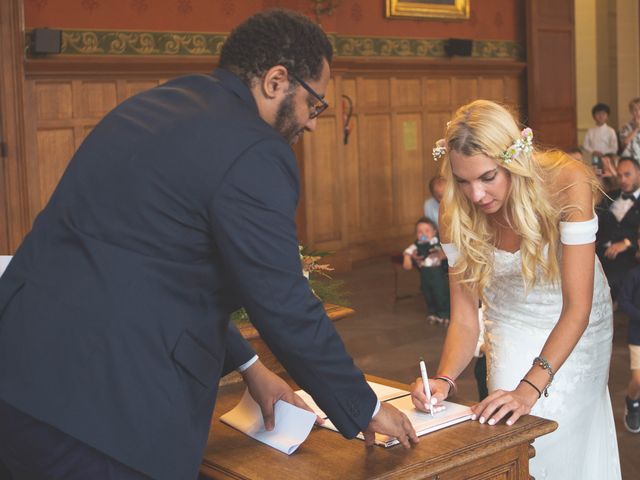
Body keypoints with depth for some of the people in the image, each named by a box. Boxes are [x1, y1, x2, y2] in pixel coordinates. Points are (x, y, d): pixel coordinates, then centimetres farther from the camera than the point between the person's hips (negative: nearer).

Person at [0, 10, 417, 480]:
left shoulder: (150, 106, 14)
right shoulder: (254, 152, -13)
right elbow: (287, 308, -11)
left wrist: (247, 366, 25)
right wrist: (367, 410, 5)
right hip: (104, 401, -9)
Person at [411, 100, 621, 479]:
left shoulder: (567, 183, -30)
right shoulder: (457, 216, -21)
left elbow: (578, 306, -31)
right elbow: (464, 319, -16)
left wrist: (531, 387, -41)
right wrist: (444, 379, -35)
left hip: (577, 326, -1)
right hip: (514, 328, 2)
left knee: (568, 437, -6)